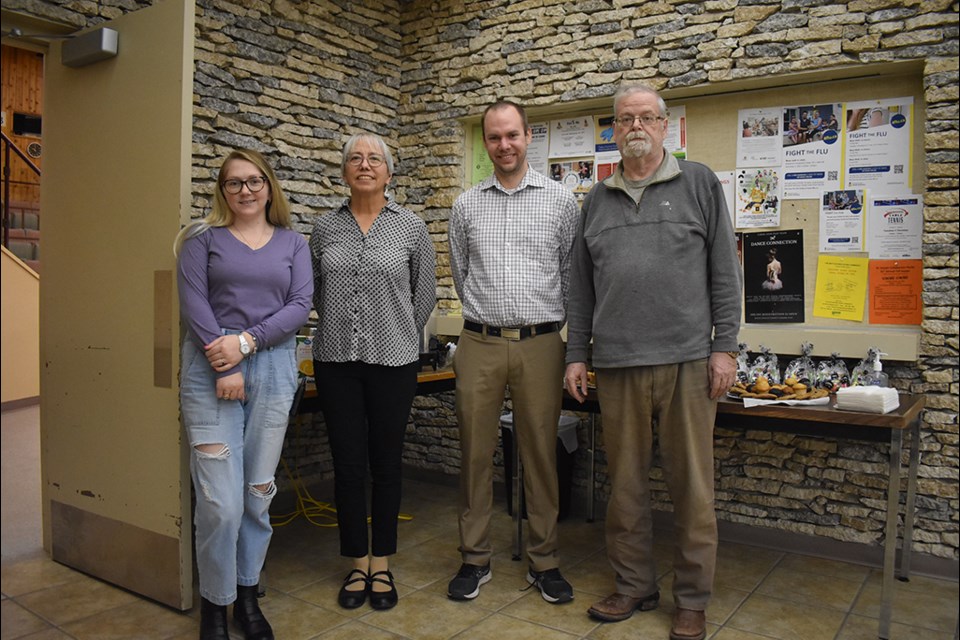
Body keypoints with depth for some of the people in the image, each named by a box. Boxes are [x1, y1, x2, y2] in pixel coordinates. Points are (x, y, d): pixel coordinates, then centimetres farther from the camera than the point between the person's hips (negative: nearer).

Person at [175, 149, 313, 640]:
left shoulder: (292, 243, 13)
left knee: (259, 491, 7)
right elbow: (193, 303, -2)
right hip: (211, 368, -2)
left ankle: (248, 595, 24)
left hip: (273, 366, 2)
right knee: (220, 498, -6)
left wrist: (246, 341, -11)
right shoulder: (204, 238, 8)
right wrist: (225, 366, -12)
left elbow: (300, 305, 1)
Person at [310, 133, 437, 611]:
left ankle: (381, 564, 23)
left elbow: (424, 294, 8)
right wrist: (341, 328, 13)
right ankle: (357, 563, 23)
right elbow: (315, 291, 15)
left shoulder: (411, 227, 1)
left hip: (393, 361, -1)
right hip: (336, 361, 2)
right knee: (348, 464, 7)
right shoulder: (325, 228, 5)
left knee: (386, 463, 8)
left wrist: (399, 335, 10)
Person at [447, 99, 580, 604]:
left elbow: (571, 274, 9)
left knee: (541, 452, 5)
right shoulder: (466, 206, 9)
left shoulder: (559, 200, 5)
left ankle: (544, 561, 20)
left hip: (539, 343, -1)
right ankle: (475, 558, 21)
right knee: (475, 452, 6)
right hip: (479, 344, 2)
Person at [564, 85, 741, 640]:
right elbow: (582, 286, 15)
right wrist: (576, 354, 10)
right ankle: (635, 586, 26)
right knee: (626, 482, 10)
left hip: (687, 361, -2)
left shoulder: (699, 184, 7)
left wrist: (725, 346, -4)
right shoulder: (598, 199, 15)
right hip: (618, 365, 3)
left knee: (692, 485, 4)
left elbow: (724, 272, 3)